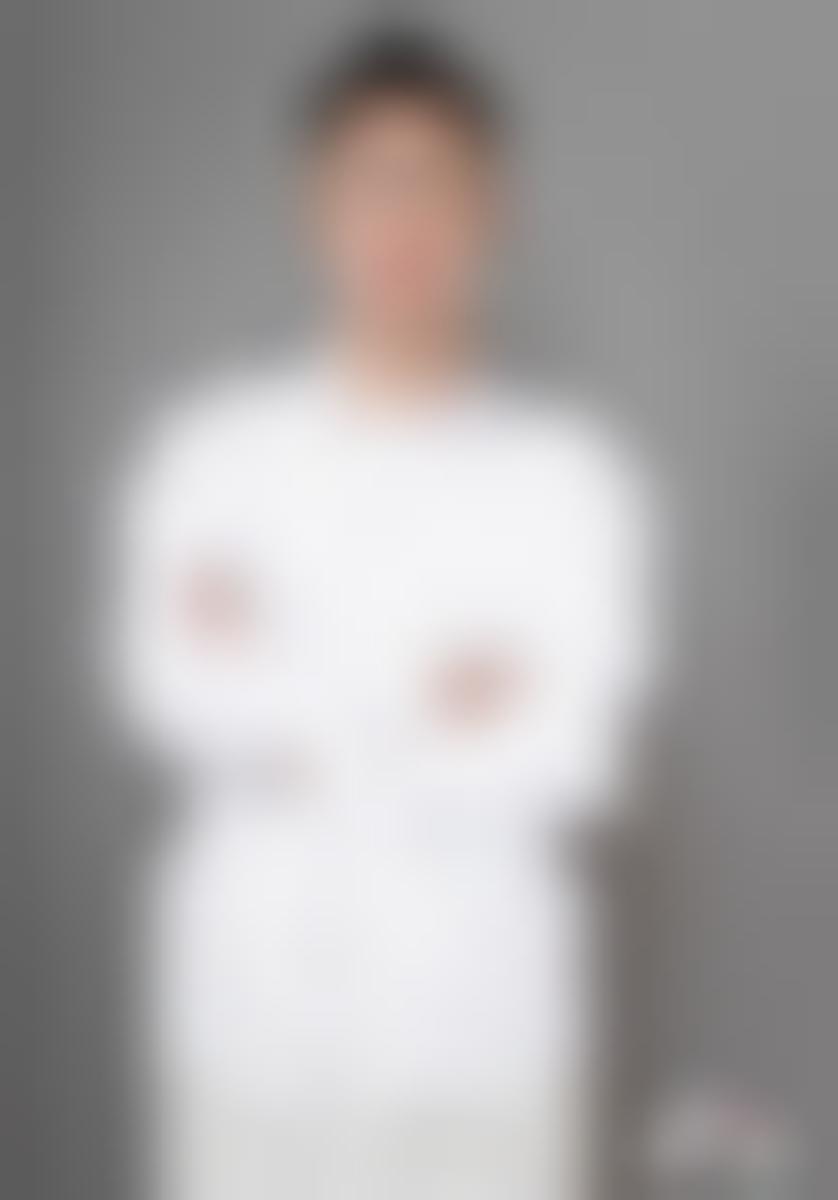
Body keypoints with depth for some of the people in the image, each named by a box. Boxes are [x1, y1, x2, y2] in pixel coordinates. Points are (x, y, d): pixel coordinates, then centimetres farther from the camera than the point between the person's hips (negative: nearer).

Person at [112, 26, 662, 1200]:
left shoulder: (567, 472, -4)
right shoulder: (213, 450, 0)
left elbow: (574, 752, -9)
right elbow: (172, 691, -10)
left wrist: (305, 740, -8)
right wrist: (425, 712, -12)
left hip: (479, 1006, -1)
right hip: (258, 994, 1)